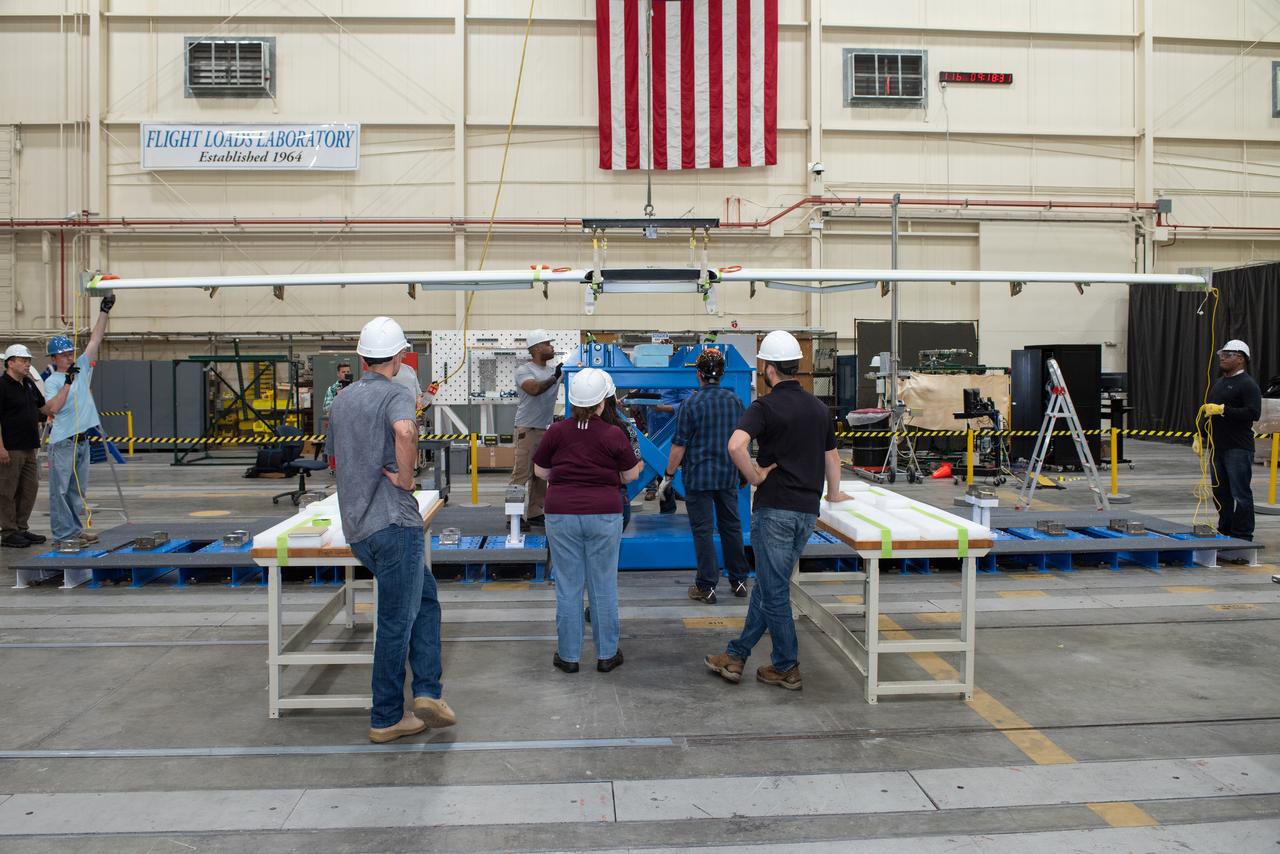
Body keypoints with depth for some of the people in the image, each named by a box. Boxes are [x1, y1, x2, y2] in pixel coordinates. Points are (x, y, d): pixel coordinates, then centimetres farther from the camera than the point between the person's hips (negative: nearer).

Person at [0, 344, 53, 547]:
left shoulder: (29, 384, 14)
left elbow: (45, 408, 20)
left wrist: (66, 388, 7)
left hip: (29, 448, 8)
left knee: (29, 489, 12)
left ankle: (22, 529, 22)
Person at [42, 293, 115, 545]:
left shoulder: (82, 368, 10)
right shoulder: (52, 381, -5)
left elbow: (95, 340, 5)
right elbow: (53, 407, -20)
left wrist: (104, 311, 0)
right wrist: (68, 383, -25)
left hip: (82, 439, 6)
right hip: (63, 441, -6)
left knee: (78, 488, 13)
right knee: (60, 488, -2)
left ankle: (73, 528, 22)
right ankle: (64, 531, 2)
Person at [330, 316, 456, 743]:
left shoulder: (341, 400, 15)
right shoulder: (396, 394, -10)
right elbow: (404, 432, -34)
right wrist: (406, 478, -19)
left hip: (357, 528, 8)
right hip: (393, 523, -8)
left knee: (425, 597, 19)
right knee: (396, 623, 3)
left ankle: (427, 692, 12)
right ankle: (386, 719, 13)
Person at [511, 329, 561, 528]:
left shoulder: (553, 370, 15)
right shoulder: (524, 370, -6)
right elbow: (533, 388, -24)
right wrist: (553, 378, -31)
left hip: (546, 429, 7)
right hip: (527, 429, -7)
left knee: (541, 475, 10)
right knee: (522, 474, -7)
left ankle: (535, 513, 17)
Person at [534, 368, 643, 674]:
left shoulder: (556, 432, -2)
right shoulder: (614, 435, -6)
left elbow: (540, 471, 9)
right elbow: (630, 475, 6)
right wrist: (638, 465, 27)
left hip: (562, 514, 1)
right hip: (604, 515, -1)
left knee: (568, 587, 8)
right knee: (604, 587, 9)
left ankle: (568, 655, 16)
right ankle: (606, 655, 18)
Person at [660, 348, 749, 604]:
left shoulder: (692, 404, -13)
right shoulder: (735, 400, 2)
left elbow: (679, 446, -12)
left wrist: (668, 476, -3)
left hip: (699, 476, -5)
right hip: (729, 475, 5)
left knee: (703, 530, 1)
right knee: (731, 526, 15)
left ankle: (706, 587, 6)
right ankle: (739, 581, 23)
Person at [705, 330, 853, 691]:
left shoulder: (765, 406, -11)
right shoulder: (818, 407, 9)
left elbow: (736, 445, -29)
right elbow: (831, 455, 21)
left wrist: (755, 477, -13)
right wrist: (833, 493, 37)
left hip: (775, 508, -7)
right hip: (808, 509, 7)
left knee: (774, 589, 5)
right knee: (767, 584, 15)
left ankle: (787, 668, 13)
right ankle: (737, 655, 24)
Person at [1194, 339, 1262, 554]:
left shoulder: (1248, 385, -8)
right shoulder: (1217, 383, 18)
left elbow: (1253, 413, -20)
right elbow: (1206, 412, 24)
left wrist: (1223, 410, -20)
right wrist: (1199, 435, 16)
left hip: (1238, 449, -8)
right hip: (1217, 448, 8)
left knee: (1241, 494, -6)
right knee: (1220, 493, 13)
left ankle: (1243, 538, -1)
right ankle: (1225, 533, 23)